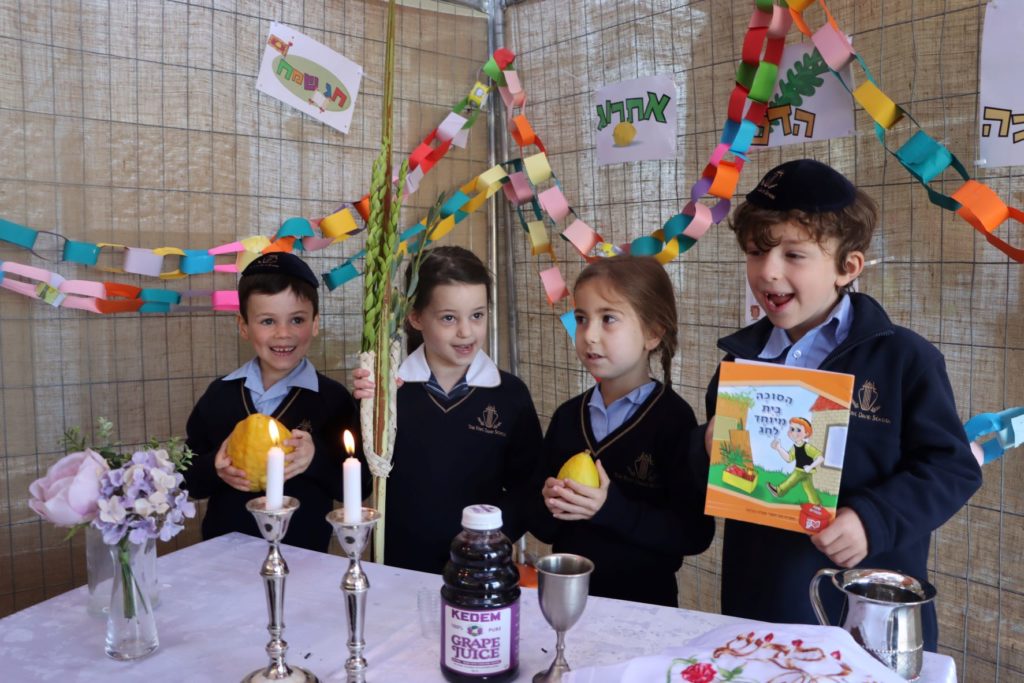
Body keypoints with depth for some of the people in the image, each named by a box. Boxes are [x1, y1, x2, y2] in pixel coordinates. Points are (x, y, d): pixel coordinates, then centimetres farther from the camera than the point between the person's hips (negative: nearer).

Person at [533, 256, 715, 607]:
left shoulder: (673, 419, -10)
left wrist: (611, 508, -23)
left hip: (643, 603, -3)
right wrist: (550, 505, -12)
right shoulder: (567, 416, 3)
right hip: (568, 595, 4)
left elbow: (696, 533, -14)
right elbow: (543, 529, 8)